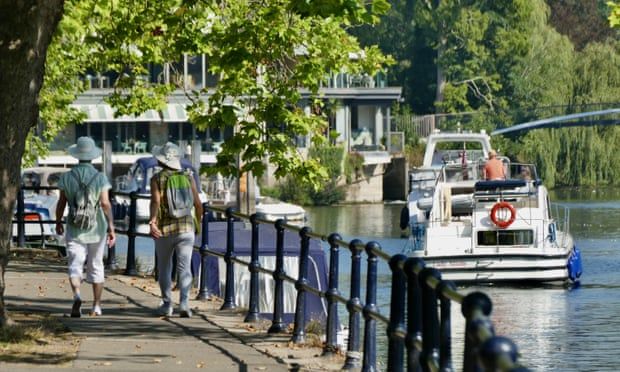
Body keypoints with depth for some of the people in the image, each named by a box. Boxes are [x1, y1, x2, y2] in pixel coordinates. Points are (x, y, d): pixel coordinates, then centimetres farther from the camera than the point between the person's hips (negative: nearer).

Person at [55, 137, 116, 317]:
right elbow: (105, 203, -13)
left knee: (75, 265, -2)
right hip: (96, 228, 0)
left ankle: (77, 295, -30)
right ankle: (96, 307, 20)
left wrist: (58, 222, 18)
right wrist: (111, 227, -12)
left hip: (74, 229, 0)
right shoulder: (100, 177, -6)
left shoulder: (66, 177, -2)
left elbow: (61, 203, 2)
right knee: (96, 266, 14)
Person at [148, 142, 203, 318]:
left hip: (164, 230, -1)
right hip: (185, 228, 1)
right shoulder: (188, 177, 5)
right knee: (184, 268, -4)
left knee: (164, 268, 16)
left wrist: (152, 221, -30)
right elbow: (197, 203, 5)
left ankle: (167, 305, 19)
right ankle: (184, 303, -21)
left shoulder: (157, 178, -2)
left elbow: (156, 201, -18)